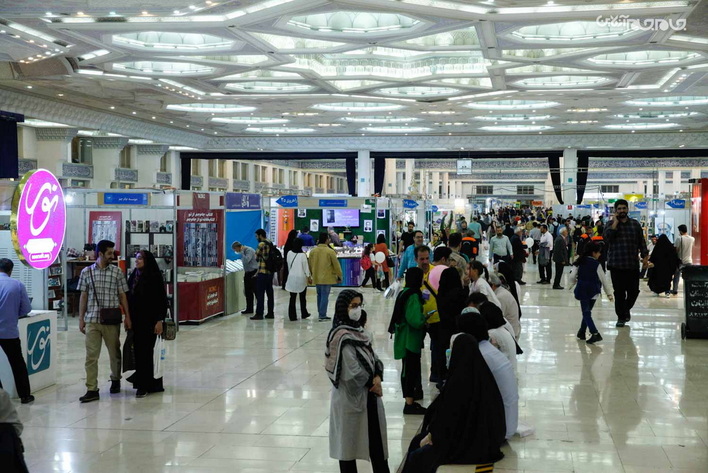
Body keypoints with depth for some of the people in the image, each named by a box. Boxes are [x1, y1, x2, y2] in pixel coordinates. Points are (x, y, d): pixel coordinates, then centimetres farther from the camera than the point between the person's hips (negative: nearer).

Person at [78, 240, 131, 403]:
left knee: (114, 353, 13)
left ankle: (115, 380, 35)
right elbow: (83, 296, 7)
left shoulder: (117, 272, 2)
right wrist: (81, 319, 4)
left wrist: (127, 317, 2)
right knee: (91, 356, -4)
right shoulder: (86, 272, 3)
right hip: (92, 320, 0)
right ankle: (92, 390, -2)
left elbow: (122, 296, 6)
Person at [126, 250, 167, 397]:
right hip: (136, 320, 6)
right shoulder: (133, 276, 10)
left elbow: (162, 300, -10)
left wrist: (160, 320, -14)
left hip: (150, 321, -6)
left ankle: (145, 385, 1)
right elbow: (129, 298, 15)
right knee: (138, 351, 6)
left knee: (147, 351, -4)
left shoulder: (155, 277, -8)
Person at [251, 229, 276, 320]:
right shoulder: (270, 244, 13)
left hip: (263, 272, -8)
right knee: (270, 293, 11)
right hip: (270, 272, 8)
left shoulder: (261, 244, -13)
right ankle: (270, 313, 13)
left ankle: (259, 314, -4)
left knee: (260, 293, -4)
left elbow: (257, 258, -7)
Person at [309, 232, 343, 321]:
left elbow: (310, 264, 10)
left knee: (319, 295, 17)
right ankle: (322, 315, -1)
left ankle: (320, 313, 25)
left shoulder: (312, 251, 0)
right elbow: (336, 265, -9)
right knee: (325, 296, -1)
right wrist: (339, 276, 2)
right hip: (327, 278, -5)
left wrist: (312, 274, 25)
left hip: (316, 278, 5)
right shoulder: (330, 251, -14)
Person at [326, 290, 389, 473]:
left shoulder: (359, 331, 8)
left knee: (376, 440, 10)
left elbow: (372, 357, 9)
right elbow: (353, 371, -22)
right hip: (351, 397, -8)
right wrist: (372, 382, -6)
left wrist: (377, 377, -10)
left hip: (368, 395, 8)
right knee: (349, 443, 4)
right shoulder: (342, 336, -18)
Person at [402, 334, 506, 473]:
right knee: (417, 441, 19)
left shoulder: (457, 381, -25)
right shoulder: (483, 373, -2)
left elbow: (445, 413, -18)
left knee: (416, 458, 2)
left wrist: (430, 435, 1)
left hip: (463, 444, -8)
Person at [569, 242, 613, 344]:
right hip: (593, 291, 0)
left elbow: (573, 276, 0)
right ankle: (582, 332, 20)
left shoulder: (580, 262, 1)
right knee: (587, 311, 15)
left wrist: (574, 284, 23)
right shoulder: (596, 264, -4)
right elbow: (603, 280, -2)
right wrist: (609, 293, 7)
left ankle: (595, 333, -16)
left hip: (582, 290, 0)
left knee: (586, 313, -1)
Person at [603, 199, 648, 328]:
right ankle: (621, 317, 10)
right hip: (616, 264, -2)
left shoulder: (635, 224, 9)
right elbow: (607, 237, -14)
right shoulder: (611, 224, 4)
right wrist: (615, 222, -11)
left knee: (634, 291, 3)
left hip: (633, 264, 2)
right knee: (619, 292, -1)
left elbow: (641, 241, 11)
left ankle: (626, 309, 31)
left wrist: (645, 256, 3)